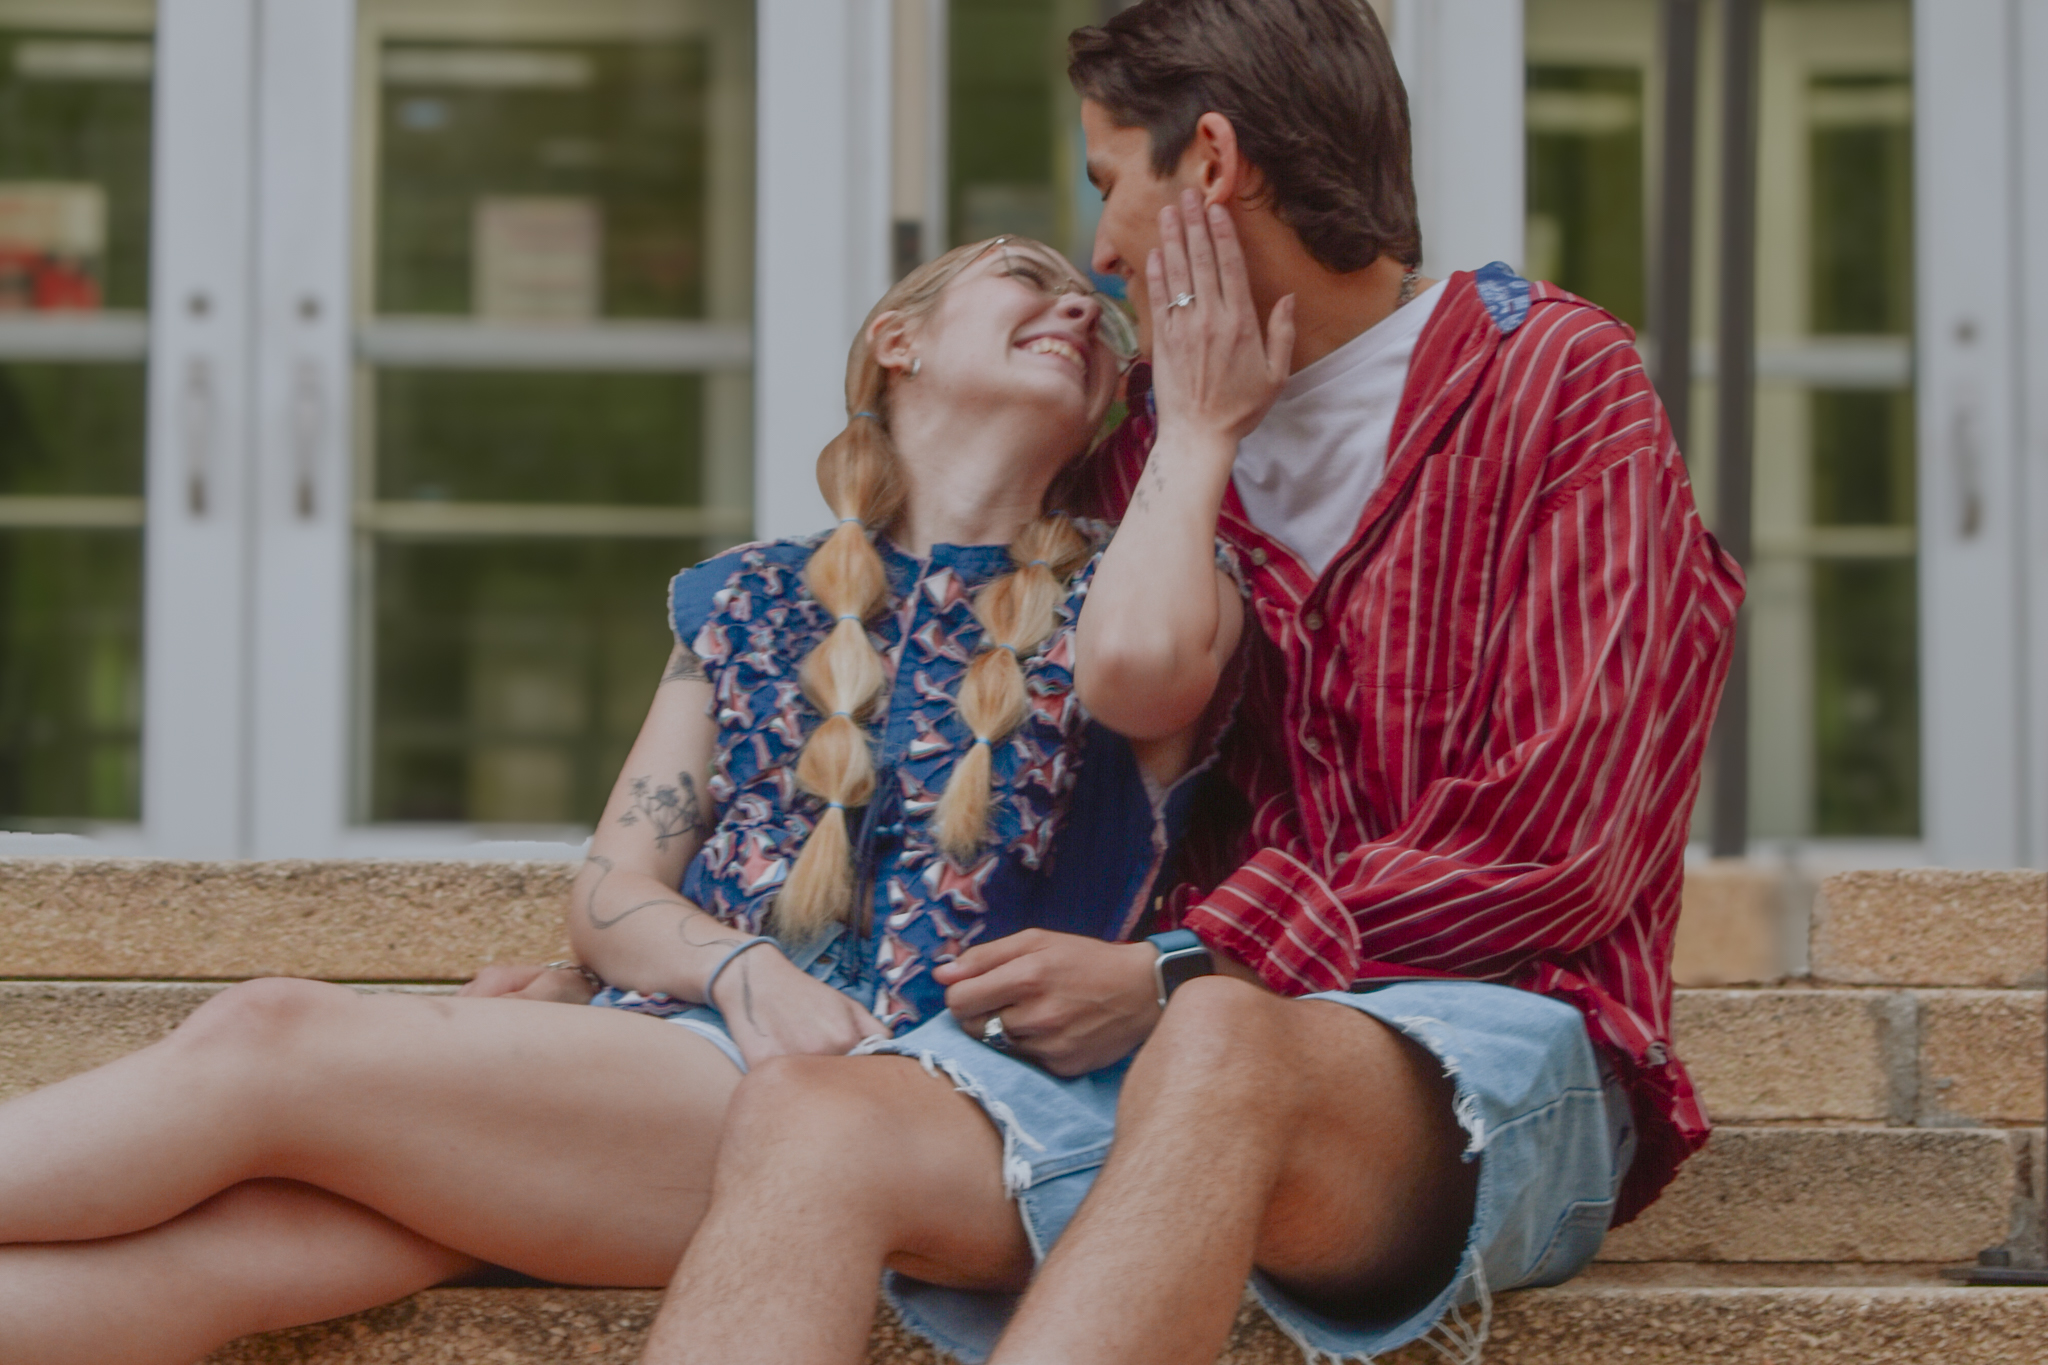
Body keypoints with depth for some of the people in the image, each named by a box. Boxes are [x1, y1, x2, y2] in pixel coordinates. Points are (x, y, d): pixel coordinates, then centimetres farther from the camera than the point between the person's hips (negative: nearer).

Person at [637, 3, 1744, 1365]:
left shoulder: (1561, 390, 5)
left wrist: (1184, 971, -9)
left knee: (1216, 1049, -40)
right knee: (813, 1115, -26)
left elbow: (1553, 853, -6)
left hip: (1491, 1047, -4)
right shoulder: (1152, 442, 23)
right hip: (1174, 1032, 5)